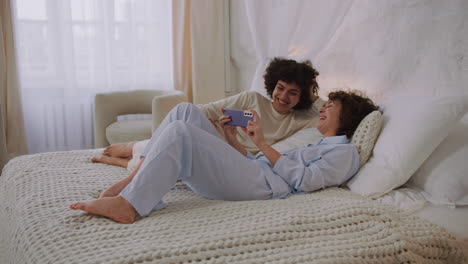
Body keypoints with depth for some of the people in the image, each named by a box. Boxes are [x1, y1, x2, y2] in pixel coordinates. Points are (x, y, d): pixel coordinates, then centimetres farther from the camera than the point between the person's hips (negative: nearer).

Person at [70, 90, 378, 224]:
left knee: (180, 131, -24)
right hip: (252, 170, 9)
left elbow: (304, 180, -12)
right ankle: (136, 178, -11)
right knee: (186, 111, -1)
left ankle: (127, 204, -25)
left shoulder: (346, 151, 7)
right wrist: (234, 141, 13)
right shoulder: (317, 146, 34)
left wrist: (263, 144, -11)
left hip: (262, 184, -9)